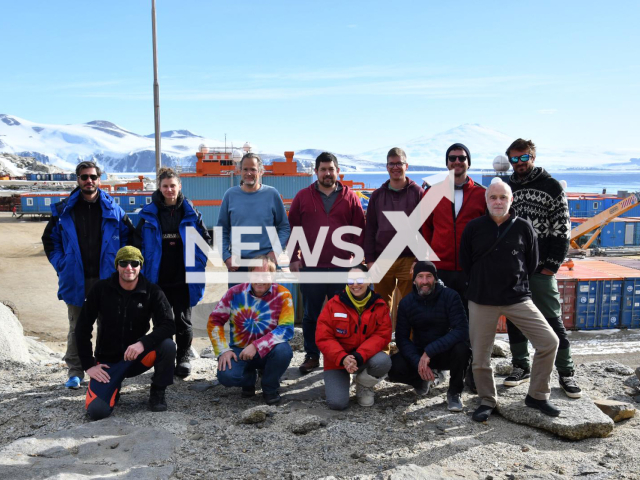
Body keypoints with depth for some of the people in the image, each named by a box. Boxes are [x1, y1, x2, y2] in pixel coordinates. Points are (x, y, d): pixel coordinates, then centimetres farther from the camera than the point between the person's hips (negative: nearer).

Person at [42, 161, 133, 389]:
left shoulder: (112, 209, 1)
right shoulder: (64, 210, 2)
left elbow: (130, 236, 9)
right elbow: (49, 239, 10)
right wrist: (61, 264, 0)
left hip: (105, 278, 0)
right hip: (75, 279, 0)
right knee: (76, 327, 8)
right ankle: (75, 372, 18)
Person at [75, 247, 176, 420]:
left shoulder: (152, 292, -8)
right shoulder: (101, 289, -7)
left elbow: (168, 325, -18)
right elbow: (82, 327, -2)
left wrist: (143, 343, -35)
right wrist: (88, 364, -7)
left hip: (138, 357, 0)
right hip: (107, 361, 0)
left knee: (167, 345, -30)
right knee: (97, 411, -21)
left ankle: (157, 393, -4)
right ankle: (113, 388, 16)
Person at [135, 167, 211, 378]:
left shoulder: (190, 213, 0)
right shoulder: (149, 213, 0)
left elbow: (205, 239, 6)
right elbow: (138, 242, 4)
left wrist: (197, 264, -1)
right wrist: (145, 269, -2)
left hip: (183, 279, -1)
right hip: (158, 279, 1)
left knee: (183, 320, 7)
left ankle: (183, 358, 21)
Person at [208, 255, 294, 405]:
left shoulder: (282, 295, -13)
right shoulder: (235, 293, -7)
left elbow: (286, 329, -20)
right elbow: (215, 321, -1)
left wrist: (256, 346, -28)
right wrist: (223, 350, -13)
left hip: (267, 352, -1)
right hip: (239, 350, 1)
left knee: (283, 350, -34)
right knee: (226, 376, -28)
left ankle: (270, 388, -1)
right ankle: (248, 378, 13)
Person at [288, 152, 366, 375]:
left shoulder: (350, 197, 5)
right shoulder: (303, 197, 6)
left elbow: (359, 230, 5)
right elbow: (292, 228, 7)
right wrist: (294, 258, 1)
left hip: (342, 267, 0)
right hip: (310, 267, 1)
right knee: (311, 315, 8)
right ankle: (311, 356, 21)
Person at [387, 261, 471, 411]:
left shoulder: (450, 296, -15)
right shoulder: (406, 302, -6)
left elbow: (462, 330, -25)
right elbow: (402, 338, -8)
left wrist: (429, 351, -32)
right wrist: (418, 362, -26)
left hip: (446, 352, -2)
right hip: (418, 354, 2)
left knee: (461, 348, -36)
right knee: (394, 367, -26)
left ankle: (454, 393, -7)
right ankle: (423, 380, 10)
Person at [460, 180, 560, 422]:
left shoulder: (523, 227, -1)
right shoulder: (473, 227, -1)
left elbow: (532, 263, 10)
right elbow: (464, 262, 8)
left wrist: (517, 285, 12)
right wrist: (481, 286, 10)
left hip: (518, 299, 1)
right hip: (482, 301, 0)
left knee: (549, 342, -7)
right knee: (480, 356, 3)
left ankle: (537, 396, 13)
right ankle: (487, 401, 25)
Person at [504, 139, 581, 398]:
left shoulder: (551, 186, 0)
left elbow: (562, 229, -4)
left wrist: (552, 265, -10)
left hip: (541, 269, -4)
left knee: (553, 321, -1)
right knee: (514, 319, 9)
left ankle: (566, 373, 10)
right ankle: (521, 366, 23)